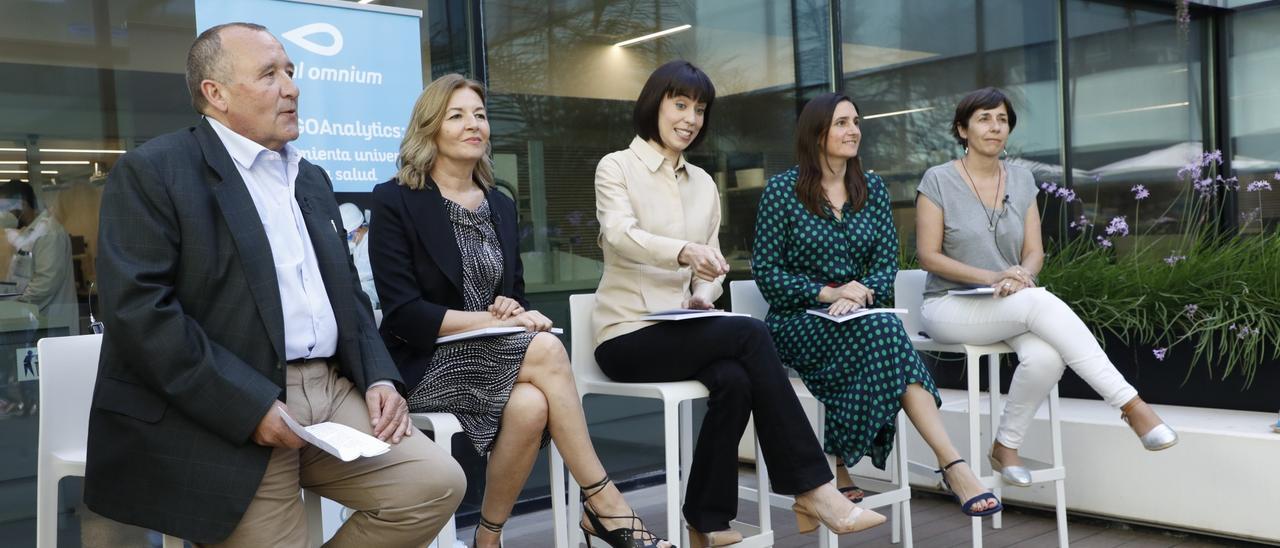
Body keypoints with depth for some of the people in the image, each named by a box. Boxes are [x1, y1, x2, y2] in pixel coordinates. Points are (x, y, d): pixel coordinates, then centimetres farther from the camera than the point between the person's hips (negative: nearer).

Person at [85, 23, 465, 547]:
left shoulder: (311, 178, 19)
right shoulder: (152, 171, -5)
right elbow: (137, 308, -16)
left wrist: (378, 377, 4)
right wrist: (250, 404, -20)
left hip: (333, 390, 7)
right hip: (226, 415, -6)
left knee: (438, 483, -7)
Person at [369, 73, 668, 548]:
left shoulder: (500, 206, 14)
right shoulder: (395, 201, -5)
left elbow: (516, 294, 15)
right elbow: (403, 313, -13)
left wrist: (516, 311, -10)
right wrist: (493, 320, -19)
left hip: (494, 358, 5)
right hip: (426, 365, -5)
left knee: (529, 406, -30)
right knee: (546, 350, -28)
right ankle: (603, 503, -19)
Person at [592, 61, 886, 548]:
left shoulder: (703, 183, 15)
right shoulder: (617, 167, -2)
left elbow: (711, 264, 13)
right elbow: (620, 235, -22)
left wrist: (703, 296, -11)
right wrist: (685, 251, -41)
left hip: (683, 330, 5)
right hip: (628, 335, -5)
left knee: (734, 379, -29)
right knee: (751, 334, -27)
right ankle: (811, 487, -22)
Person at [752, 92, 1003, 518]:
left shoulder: (872, 188, 12)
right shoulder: (782, 190, -2)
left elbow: (887, 262, 8)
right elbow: (765, 269, -5)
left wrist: (862, 291, -15)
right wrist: (827, 293, -18)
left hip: (858, 320, 4)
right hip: (797, 322, -4)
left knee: (880, 327, -35)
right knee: (883, 328, -34)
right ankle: (952, 463, -38)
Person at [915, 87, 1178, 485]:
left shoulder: (1021, 180, 12)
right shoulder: (938, 181, -3)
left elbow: (1034, 252, 9)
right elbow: (928, 256, -8)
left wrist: (1021, 274, -16)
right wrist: (991, 277, -20)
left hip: (1011, 307, 5)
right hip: (951, 305, -4)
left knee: (1046, 356, -31)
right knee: (1042, 302, -33)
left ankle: (1006, 447, -9)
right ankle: (1130, 404, -32)